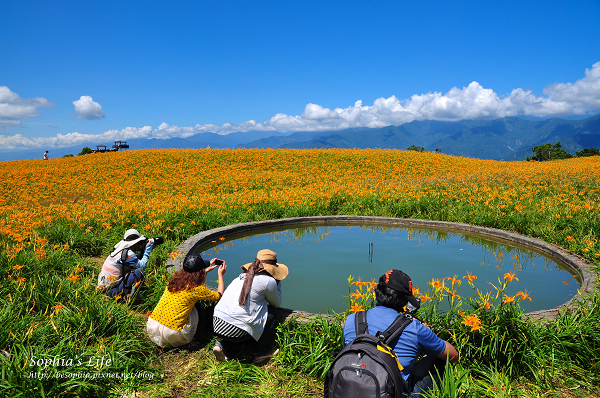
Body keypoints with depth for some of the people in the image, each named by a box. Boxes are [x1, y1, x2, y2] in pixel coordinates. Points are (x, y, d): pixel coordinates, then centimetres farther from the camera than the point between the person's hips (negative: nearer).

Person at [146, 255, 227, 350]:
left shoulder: (175, 279, 6)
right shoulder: (197, 289, -10)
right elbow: (219, 295, 8)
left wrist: (207, 269, 37)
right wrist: (220, 275, 19)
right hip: (170, 335, -6)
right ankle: (183, 343, 11)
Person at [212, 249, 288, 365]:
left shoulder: (242, 276, 16)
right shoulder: (268, 280, -3)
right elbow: (277, 303, 14)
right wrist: (278, 282, 24)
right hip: (236, 331, -7)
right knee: (271, 313, 12)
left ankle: (224, 347, 16)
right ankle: (261, 354, 16)